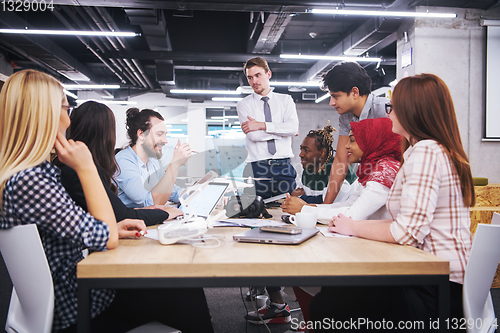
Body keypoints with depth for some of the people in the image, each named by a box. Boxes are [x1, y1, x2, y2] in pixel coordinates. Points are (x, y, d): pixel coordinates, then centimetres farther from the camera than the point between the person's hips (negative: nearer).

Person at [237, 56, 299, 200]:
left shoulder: (285, 100, 11)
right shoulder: (243, 104, 7)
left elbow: (293, 127, -7)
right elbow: (253, 135, -8)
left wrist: (262, 125, -10)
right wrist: (281, 130, -2)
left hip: (284, 166, 1)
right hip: (257, 168, -1)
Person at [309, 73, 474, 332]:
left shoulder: (426, 151, -17)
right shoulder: (441, 151, 16)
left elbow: (408, 231, -24)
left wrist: (354, 228, -8)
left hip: (436, 292, -10)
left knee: (324, 306, -9)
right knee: (332, 289, 11)